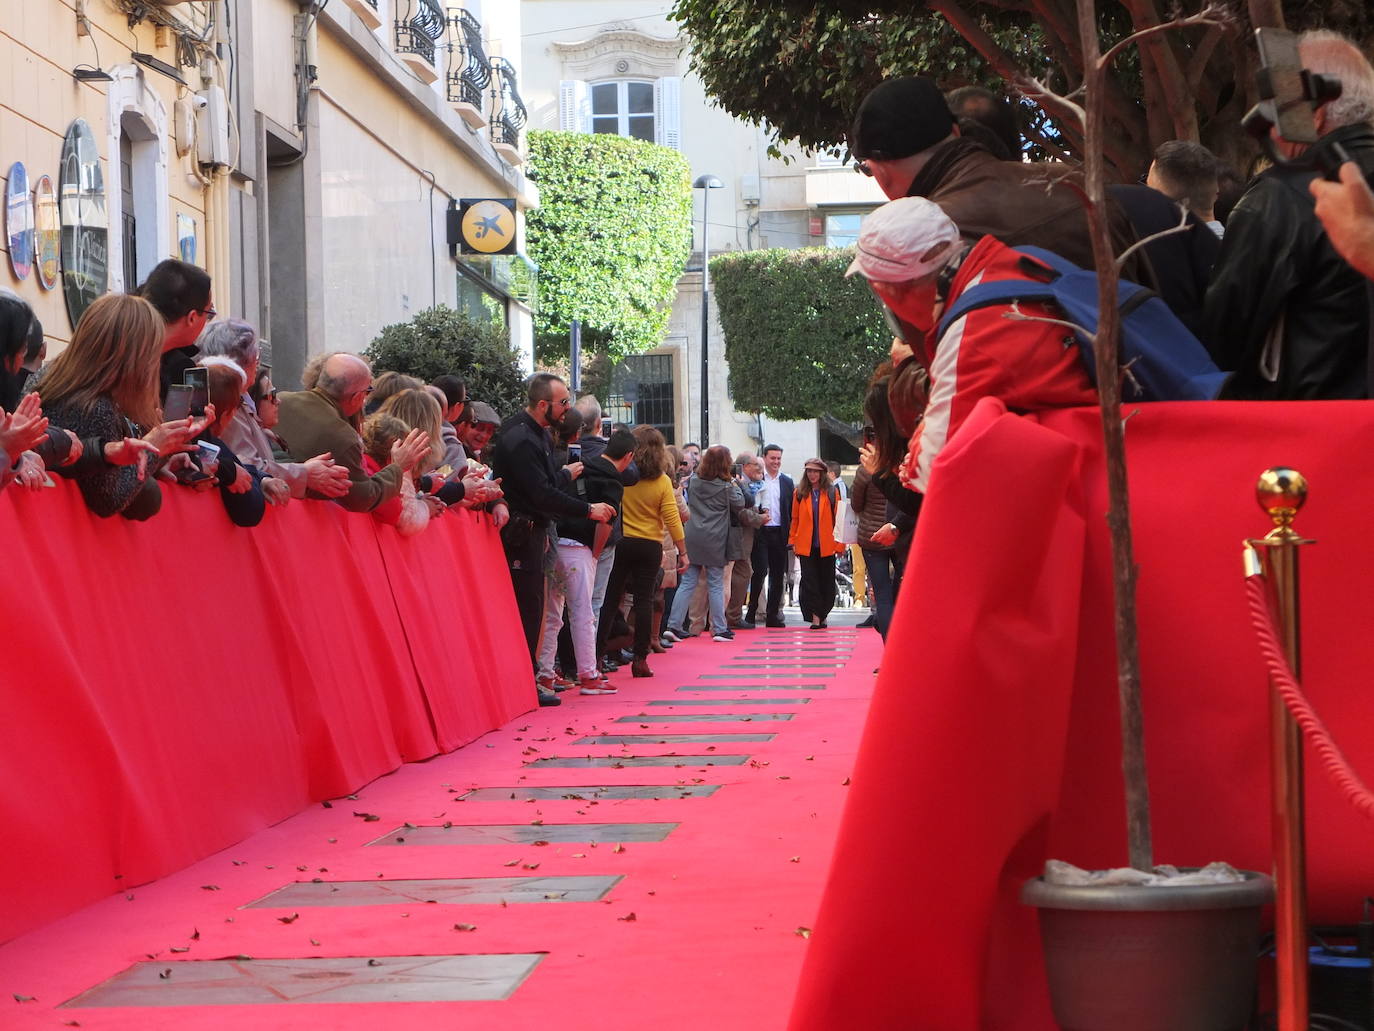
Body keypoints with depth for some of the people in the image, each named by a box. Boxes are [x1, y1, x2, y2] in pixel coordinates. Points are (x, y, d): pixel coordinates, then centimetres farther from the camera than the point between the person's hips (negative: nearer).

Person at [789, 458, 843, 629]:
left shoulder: (831, 492, 1)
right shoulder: (800, 493, 5)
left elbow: (838, 518, 1)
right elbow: (795, 519, 8)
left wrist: (839, 544, -3)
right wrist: (793, 542, 4)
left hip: (826, 545, 0)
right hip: (806, 545, 1)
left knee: (826, 582, 7)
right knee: (809, 582, -4)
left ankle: (822, 614, 20)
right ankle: (815, 616, -3)